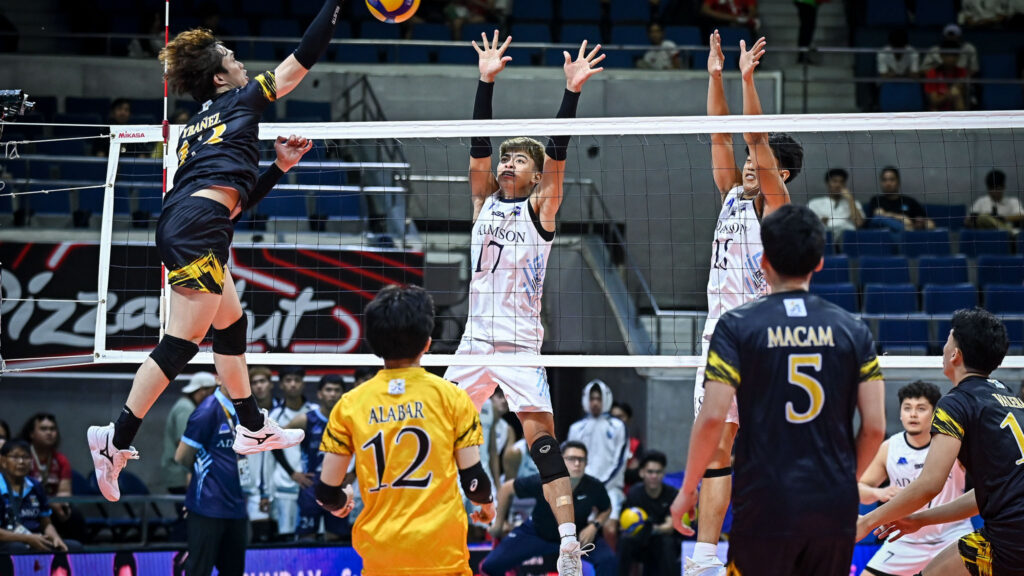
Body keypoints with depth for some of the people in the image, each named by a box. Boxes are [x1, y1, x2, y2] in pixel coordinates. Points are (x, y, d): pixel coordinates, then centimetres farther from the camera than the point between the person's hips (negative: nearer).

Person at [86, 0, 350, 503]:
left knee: (232, 324, 22)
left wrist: (280, 166, 28)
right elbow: (305, 57, 10)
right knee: (182, 341, -11)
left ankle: (252, 428, 31)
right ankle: (116, 441, -16)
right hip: (197, 228, -9)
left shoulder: (196, 128, 28)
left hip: (180, 227, 9)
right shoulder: (241, 100, 8)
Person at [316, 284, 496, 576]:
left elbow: (327, 492, 3)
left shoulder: (350, 404, 2)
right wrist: (486, 504, 21)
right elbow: (473, 479, -2)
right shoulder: (450, 396, -1)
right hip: (442, 552, -2)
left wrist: (340, 502, 27)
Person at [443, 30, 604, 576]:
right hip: (475, 340, 5)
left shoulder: (540, 209, 2)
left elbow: (556, 158, -10)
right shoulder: (485, 202, 13)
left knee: (542, 440, -12)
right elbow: (478, 150, 4)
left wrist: (572, 92, -20)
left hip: (520, 344, -5)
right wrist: (486, 82, -4)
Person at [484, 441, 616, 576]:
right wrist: (499, 523, -1)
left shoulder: (594, 487, -24)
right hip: (537, 534, -1)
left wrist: (594, 526, -20)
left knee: (607, 559, -24)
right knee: (491, 565, -14)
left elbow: (606, 509, 0)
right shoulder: (542, 483, -30)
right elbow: (506, 488, -12)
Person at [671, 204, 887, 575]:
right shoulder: (853, 330, 5)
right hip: (835, 509, 3)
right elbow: (875, 426, 2)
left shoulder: (737, 326, -3)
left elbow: (713, 417, -10)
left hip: (765, 506, -3)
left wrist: (687, 489, 1)